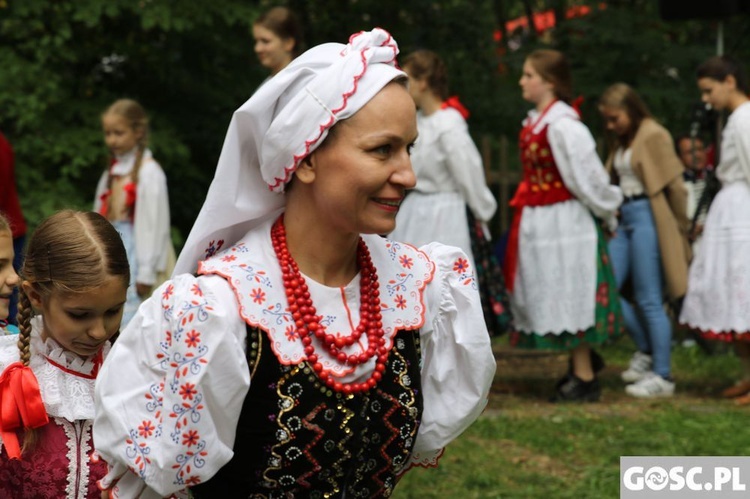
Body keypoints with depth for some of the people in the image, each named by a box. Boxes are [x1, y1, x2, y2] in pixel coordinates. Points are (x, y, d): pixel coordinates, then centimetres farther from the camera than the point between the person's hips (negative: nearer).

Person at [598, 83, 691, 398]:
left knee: (649, 300, -5)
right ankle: (646, 349, 20)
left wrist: (682, 231, -7)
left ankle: (663, 376, 3)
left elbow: (675, 186, -10)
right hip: (625, 219, 8)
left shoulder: (654, 136, -9)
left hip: (647, 217, -8)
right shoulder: (620, 142, 16)